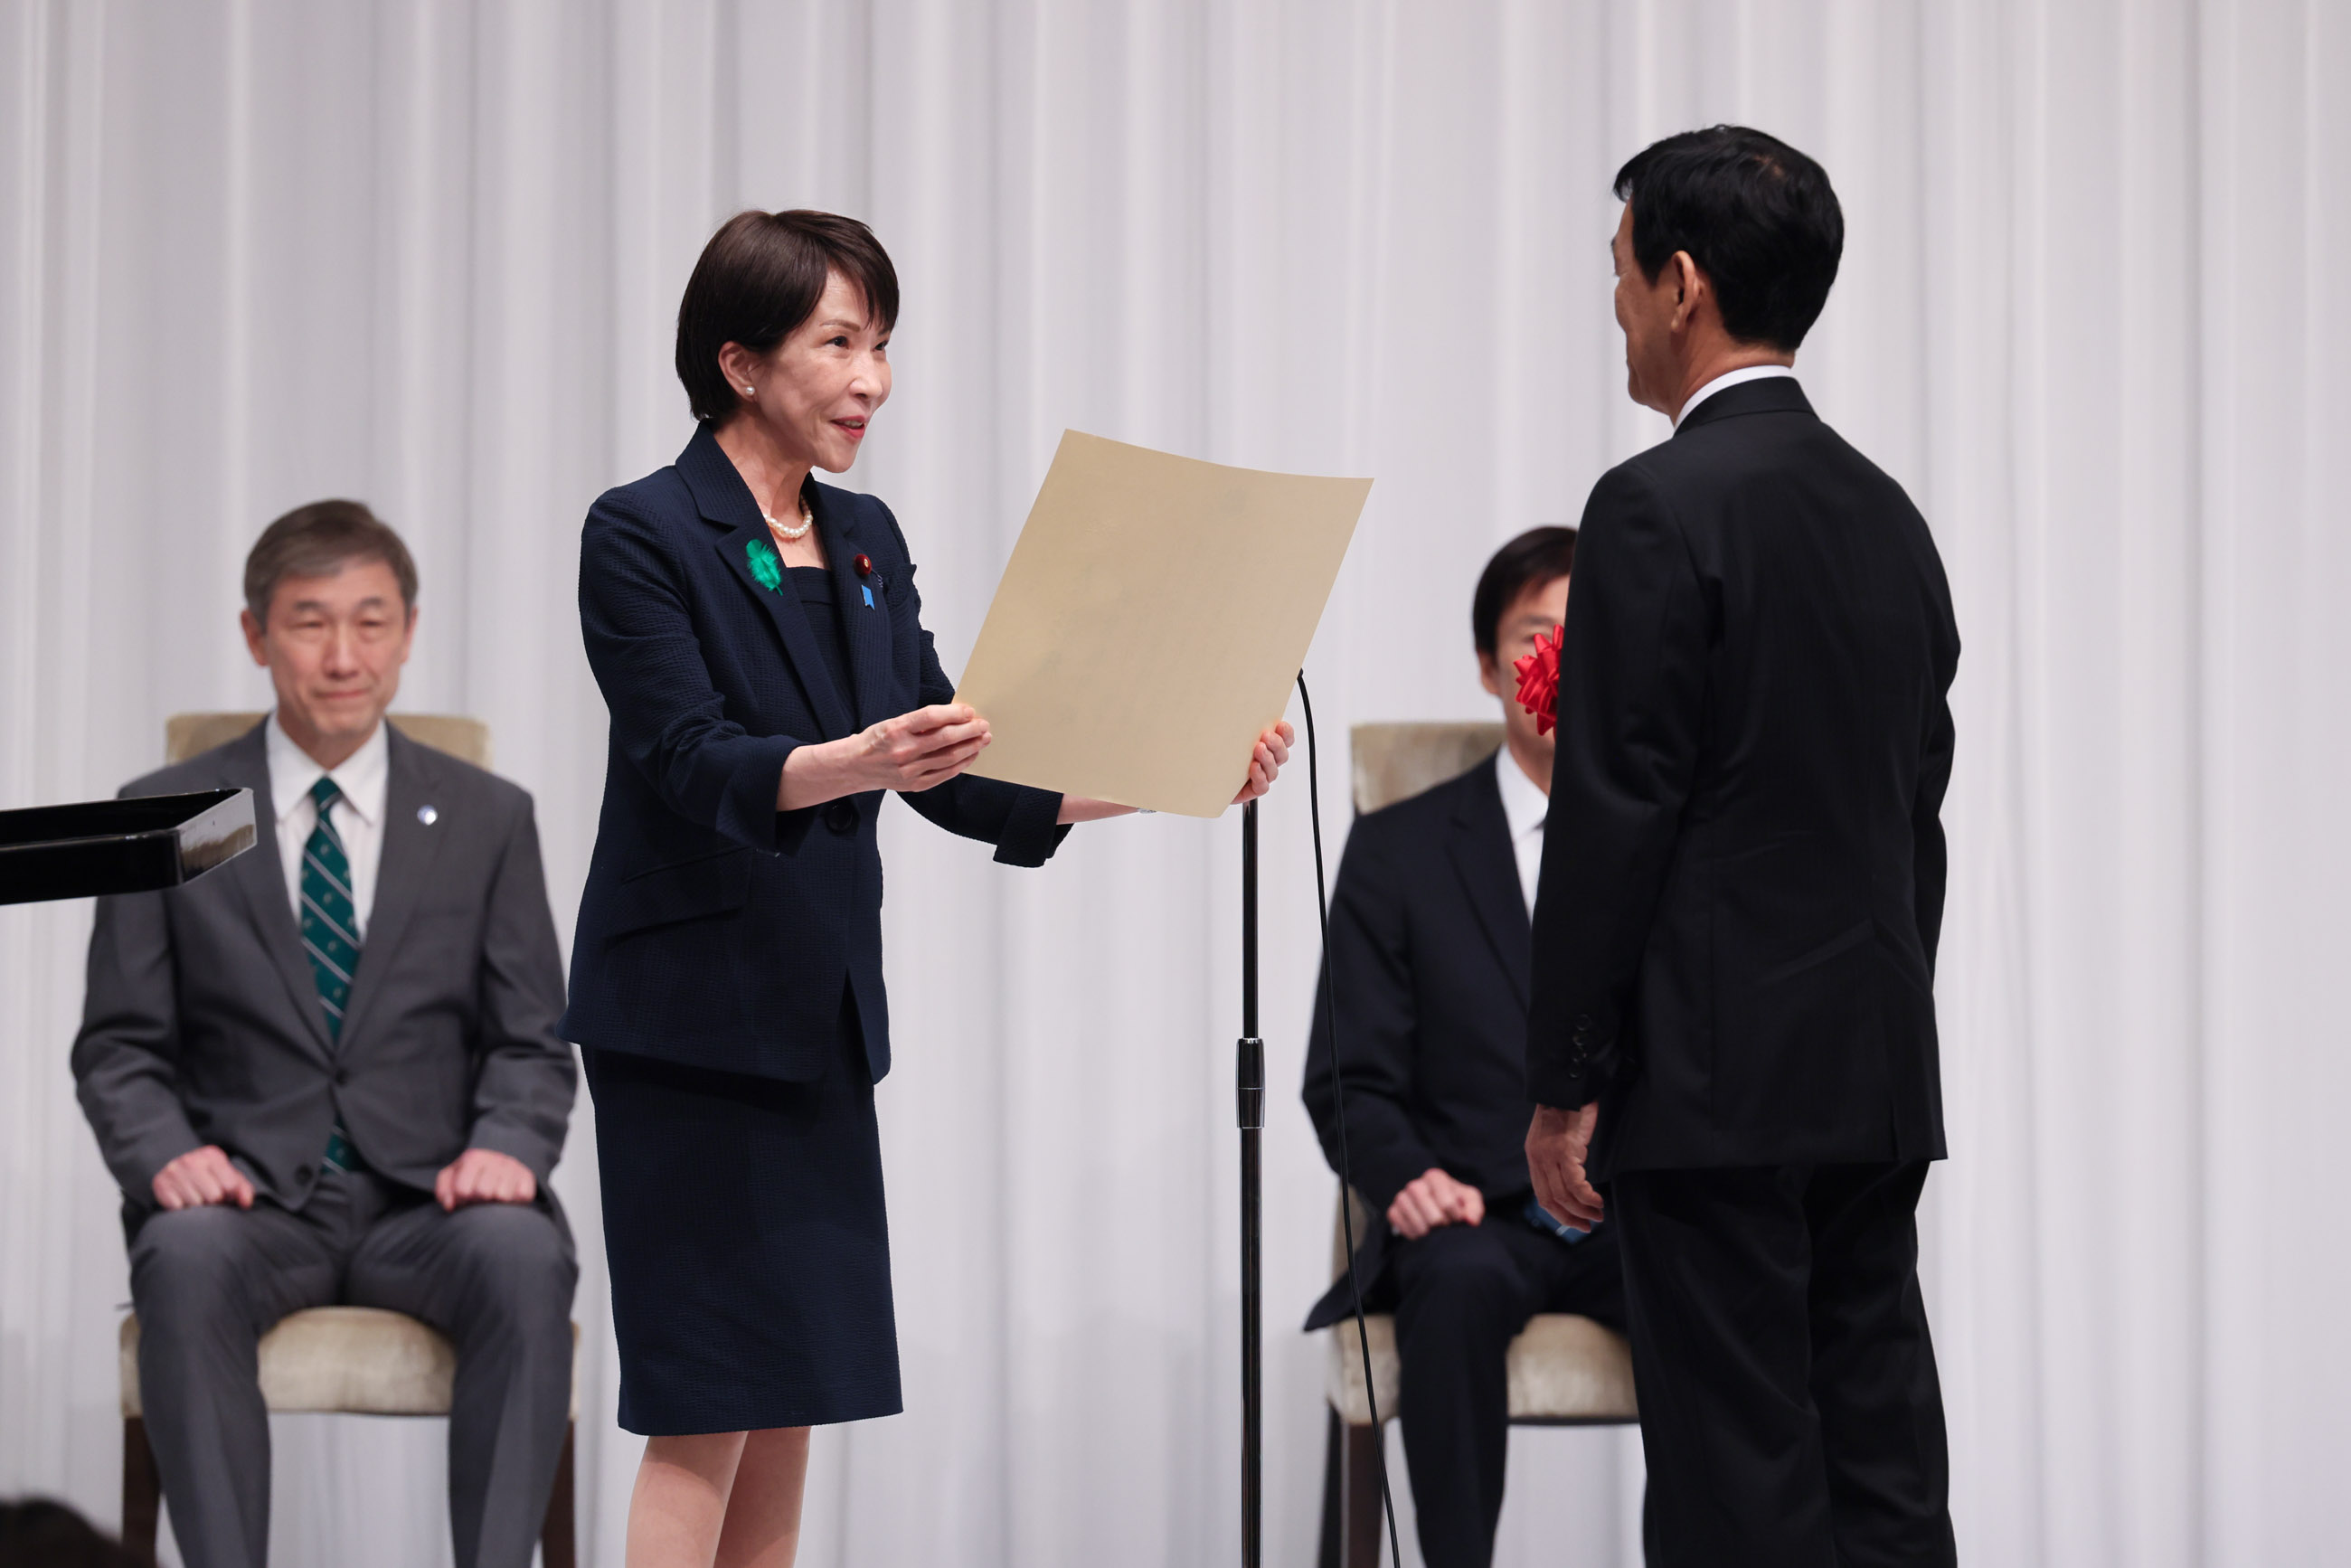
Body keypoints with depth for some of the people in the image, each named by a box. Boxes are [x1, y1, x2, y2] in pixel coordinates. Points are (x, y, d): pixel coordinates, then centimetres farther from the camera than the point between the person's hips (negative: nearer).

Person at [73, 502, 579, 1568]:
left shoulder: (488, 820, 11)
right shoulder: (164, 818, 8)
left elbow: (531, 1043, 9)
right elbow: (119, 1045, 7)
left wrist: (506, 1148, -13)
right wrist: (166, 1153, -14)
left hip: (428, 1200, 1)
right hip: (248, 1195, -1)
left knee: (527, 1262, -34)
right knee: (187, 1263, -36)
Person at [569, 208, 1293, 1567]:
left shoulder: (865, 541, 13)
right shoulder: (645, 535, -9)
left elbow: (956, 774, 11)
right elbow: (689, 763, -20)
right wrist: (849, 764, -39)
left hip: (819, 1020, 7)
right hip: (693, 1020, -7)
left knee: (792, 1405, 7)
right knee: (706, 1409, -9)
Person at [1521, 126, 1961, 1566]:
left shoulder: (1662, 507, -11)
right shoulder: (1887, 513, 13)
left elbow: (1615, 820, -14)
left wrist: (1566, 1087, -9)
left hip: (1716, 1080, -8)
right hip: (1879, 1073, 8)